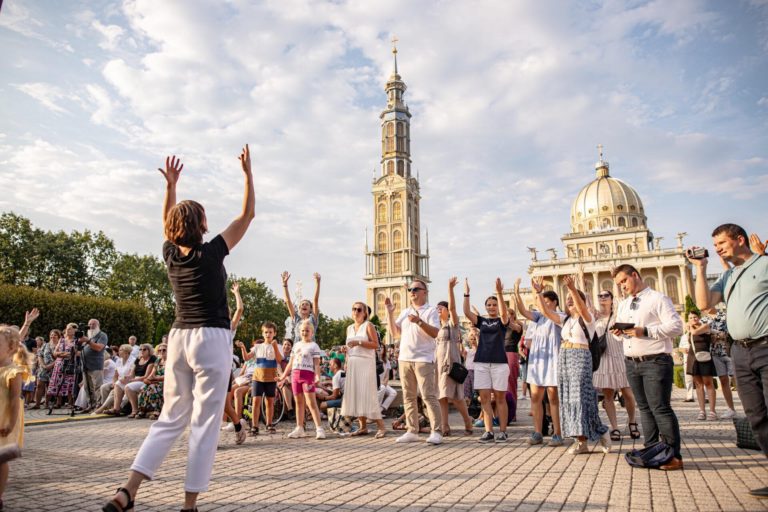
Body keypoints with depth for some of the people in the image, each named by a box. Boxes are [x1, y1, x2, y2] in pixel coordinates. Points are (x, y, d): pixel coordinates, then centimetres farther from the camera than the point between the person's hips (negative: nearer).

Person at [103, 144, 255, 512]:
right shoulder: (211, 253, -10)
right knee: (205, 423, 1)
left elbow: (167, 222, 26)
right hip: (211, 340, -6)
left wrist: (170, 185, 26)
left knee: (171, 418, 16)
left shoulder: (170, 254, 4)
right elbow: (247, 216, -3)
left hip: (178, 338, 6)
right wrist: (248, 172, 3)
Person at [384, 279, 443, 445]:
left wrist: (419, 321, -25)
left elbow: (435, 332, -13)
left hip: (423, 359, -6)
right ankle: (412, 431, 16)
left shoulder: (431, 311, -1)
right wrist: (390, 312, 5)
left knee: (428, 396, -7)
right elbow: (395, 333, 11)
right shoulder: (404, 312, 17)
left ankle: (436, 432, -1)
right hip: (404, 358, 6)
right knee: (408, 397, 9)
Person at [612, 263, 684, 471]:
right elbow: (621, 328, 23)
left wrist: (645, 331, -20)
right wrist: (618, 331, -1)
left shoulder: (658, 299, -4)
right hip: (631, 363, 7)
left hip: (655, 362, -7)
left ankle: (674, 455, 3)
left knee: (660, 408, -6)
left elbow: (676, 327, -12)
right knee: (644, 408, 11)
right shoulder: (622, 305, 19)